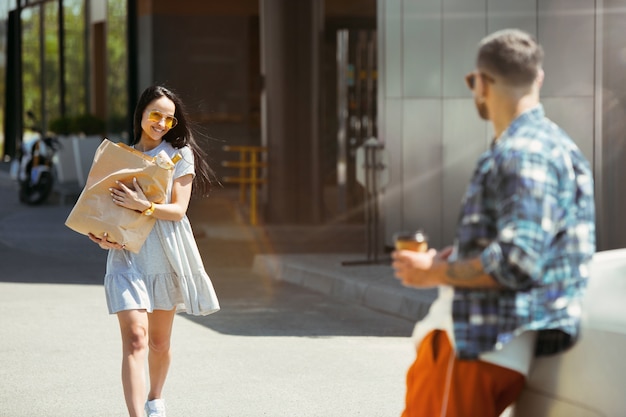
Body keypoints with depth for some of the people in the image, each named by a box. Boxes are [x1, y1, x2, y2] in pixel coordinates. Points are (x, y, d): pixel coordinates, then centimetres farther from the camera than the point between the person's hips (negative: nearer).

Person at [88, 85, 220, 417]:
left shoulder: (179, 154, 3)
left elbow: (178, 209, -6)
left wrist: (143, 206, -23)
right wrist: (101, 236, -6)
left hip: (166, 256, 0)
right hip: (127, 255, 0)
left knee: (159, 342, 13)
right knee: (135, 338, -16)